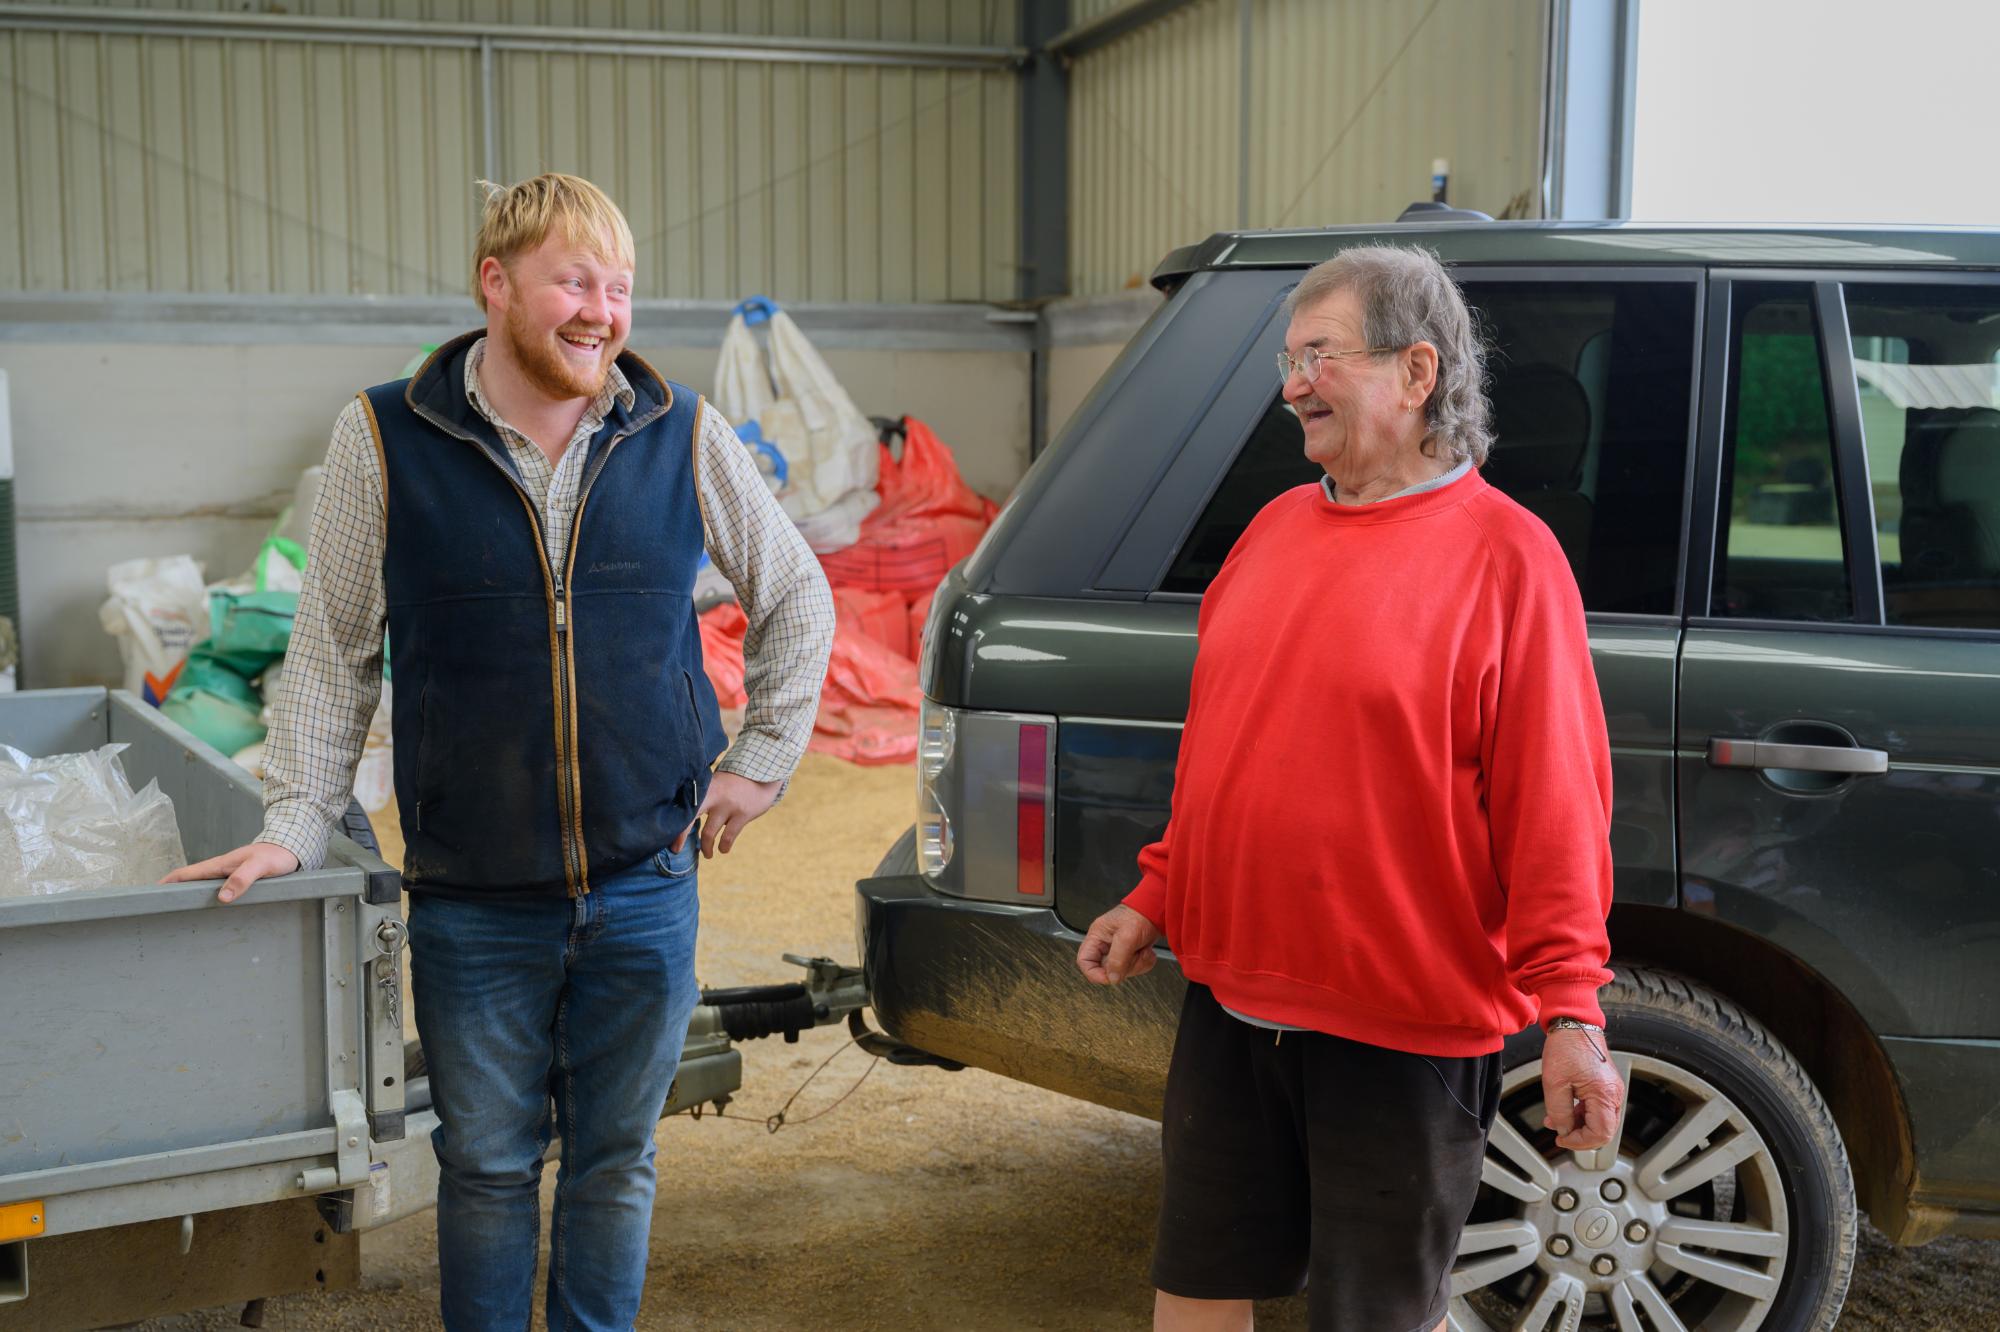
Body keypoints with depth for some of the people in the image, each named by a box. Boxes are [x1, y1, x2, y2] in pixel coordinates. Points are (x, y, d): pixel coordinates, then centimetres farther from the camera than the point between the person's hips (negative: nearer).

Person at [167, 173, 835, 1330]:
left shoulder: (681, 433, -2)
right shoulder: (386, 441, -5)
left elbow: (799, 599, 11)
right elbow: (333, 652, 3)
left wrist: (761, 761, 7)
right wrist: (294, 825, -2)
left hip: (645, 888, 1)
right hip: (472, 899, -1)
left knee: (616, 1160, 13)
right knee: (487, 1166, 12)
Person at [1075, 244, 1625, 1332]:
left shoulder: (1504, 553, -10)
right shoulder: (1278, 526, 10)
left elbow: (1552, 798, -12)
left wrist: (1569, 1008, -15)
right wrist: (1155, 899, 16)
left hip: (1405, 1029, -6)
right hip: (1231, 999, 6)